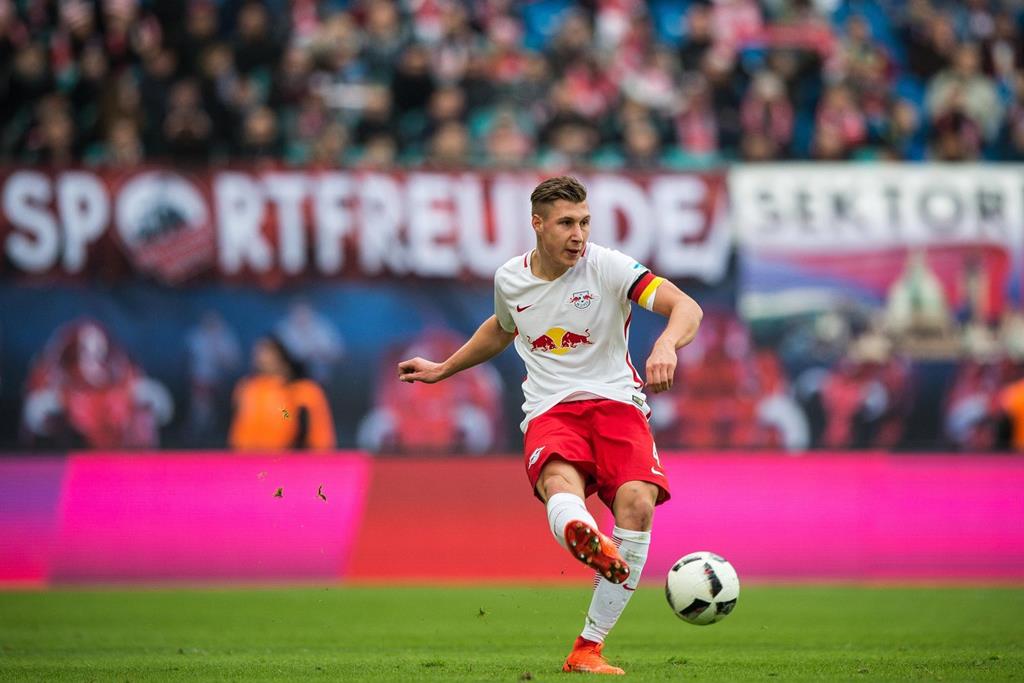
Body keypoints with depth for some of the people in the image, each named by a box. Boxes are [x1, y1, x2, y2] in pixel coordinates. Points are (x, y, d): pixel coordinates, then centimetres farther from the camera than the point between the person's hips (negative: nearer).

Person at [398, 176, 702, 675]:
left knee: (637, 499, -29)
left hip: (615, 403, -1)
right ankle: (582, 536, -76)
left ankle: (588, 648, -20)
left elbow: (686, 307, -14)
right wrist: (442, 370, 42)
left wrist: (666, 344, -37)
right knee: (560, 483, -36)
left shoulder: (607, 267, -3)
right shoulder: (510, 279, 9)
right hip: (550, 411, 1)